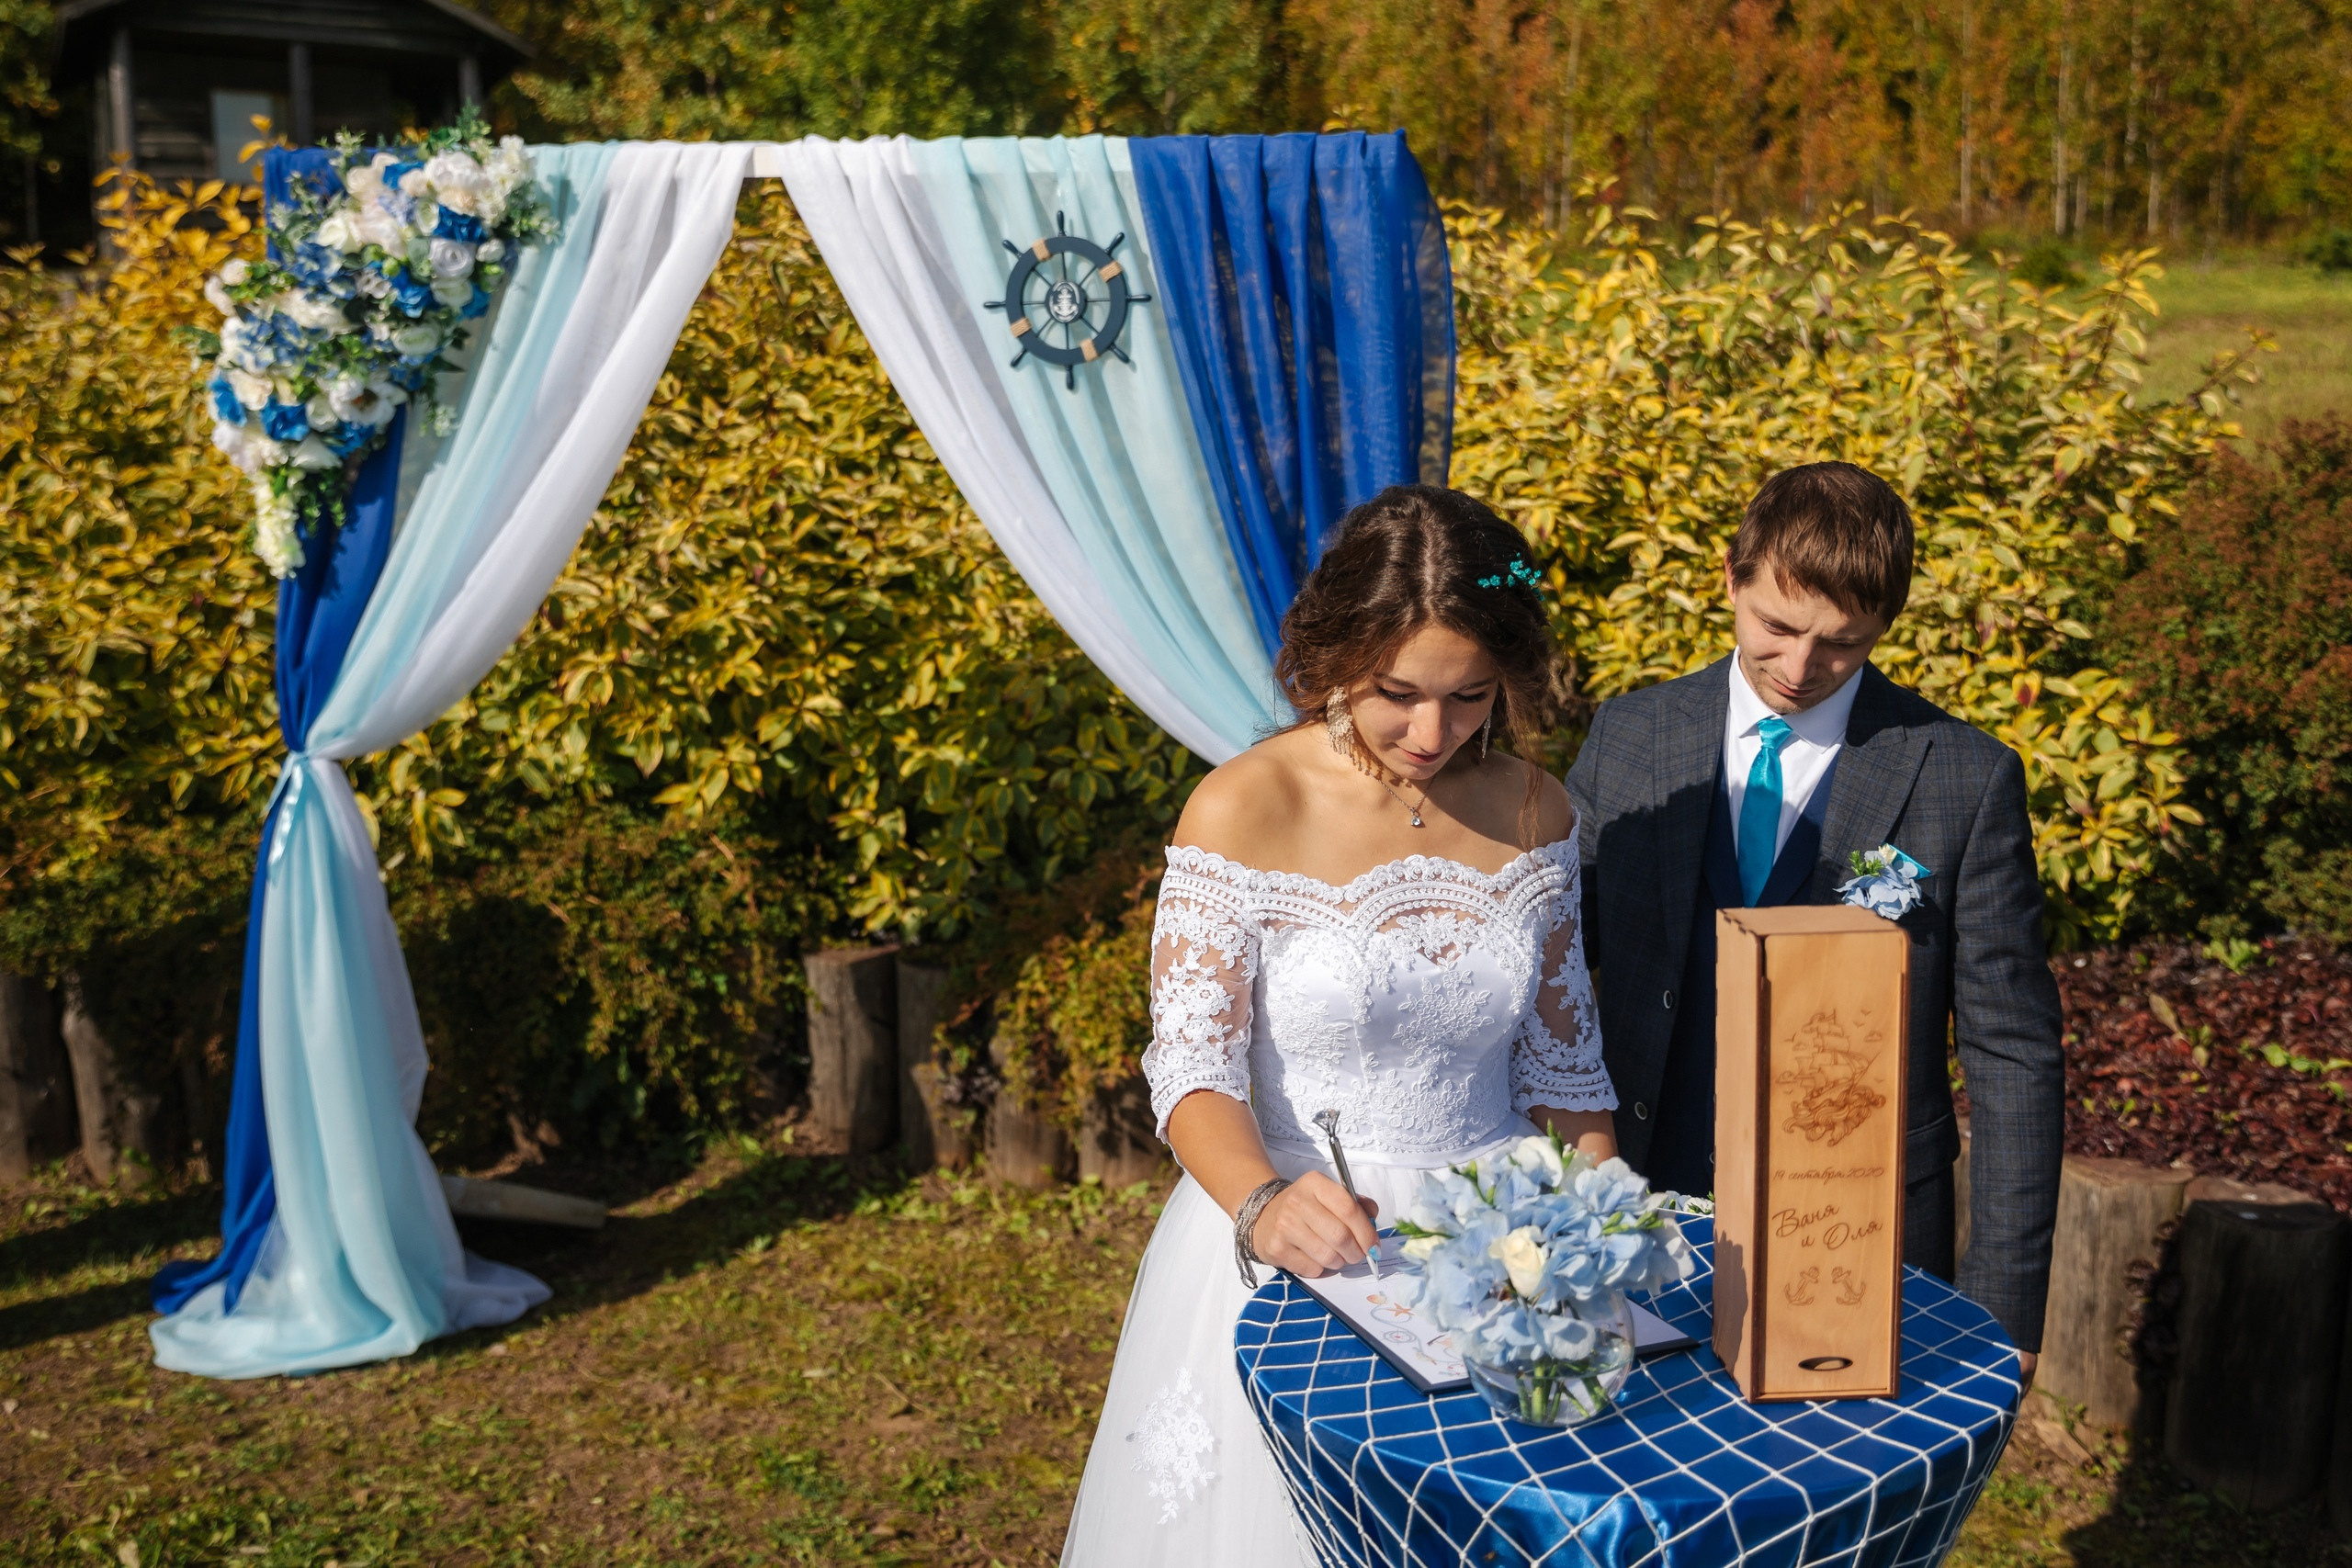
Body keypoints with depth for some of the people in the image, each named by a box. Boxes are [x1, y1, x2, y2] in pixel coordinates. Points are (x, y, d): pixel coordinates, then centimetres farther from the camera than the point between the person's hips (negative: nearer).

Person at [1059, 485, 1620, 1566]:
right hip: (1294, 1246, -3)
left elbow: (1562, 1065, 5)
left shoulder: (1532, 811, -2)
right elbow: (1193, 1065, -17)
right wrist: (1264, 1205, -35)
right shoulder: (1241, 814, -15)